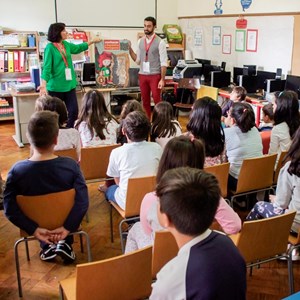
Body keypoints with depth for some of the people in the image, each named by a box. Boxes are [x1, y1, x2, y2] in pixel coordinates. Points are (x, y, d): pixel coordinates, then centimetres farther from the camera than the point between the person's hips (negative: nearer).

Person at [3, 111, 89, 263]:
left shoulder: (16, 170, -25)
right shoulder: (71, 165, -25)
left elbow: (10, 209, -25)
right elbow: (82, 202, -29)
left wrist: (35, 230, -19)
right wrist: (67, 228, -22)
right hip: (65, 222, -1)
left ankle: (47, 246, 19)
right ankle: (64, 243, 13)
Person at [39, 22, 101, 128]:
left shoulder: (66, 44, 9)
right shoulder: (50, 47, -10)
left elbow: (78, 48, 31)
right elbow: (47, 67, -16)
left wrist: (92, 41, 35)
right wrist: (44, 85, -27)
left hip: (69, 85, 7)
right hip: (56, 87, -6)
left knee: (74, 112, 2)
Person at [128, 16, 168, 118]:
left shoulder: (160, 42, -6)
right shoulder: (140, 41, 9)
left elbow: (164, 62, -9)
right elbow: (138, 60, 11)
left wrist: (162, 79, -14)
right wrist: (130, 49, 1)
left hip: (155, 75, -5)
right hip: (142, 75, 5)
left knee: (157, 101, -3)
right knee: (145, 101, 10)